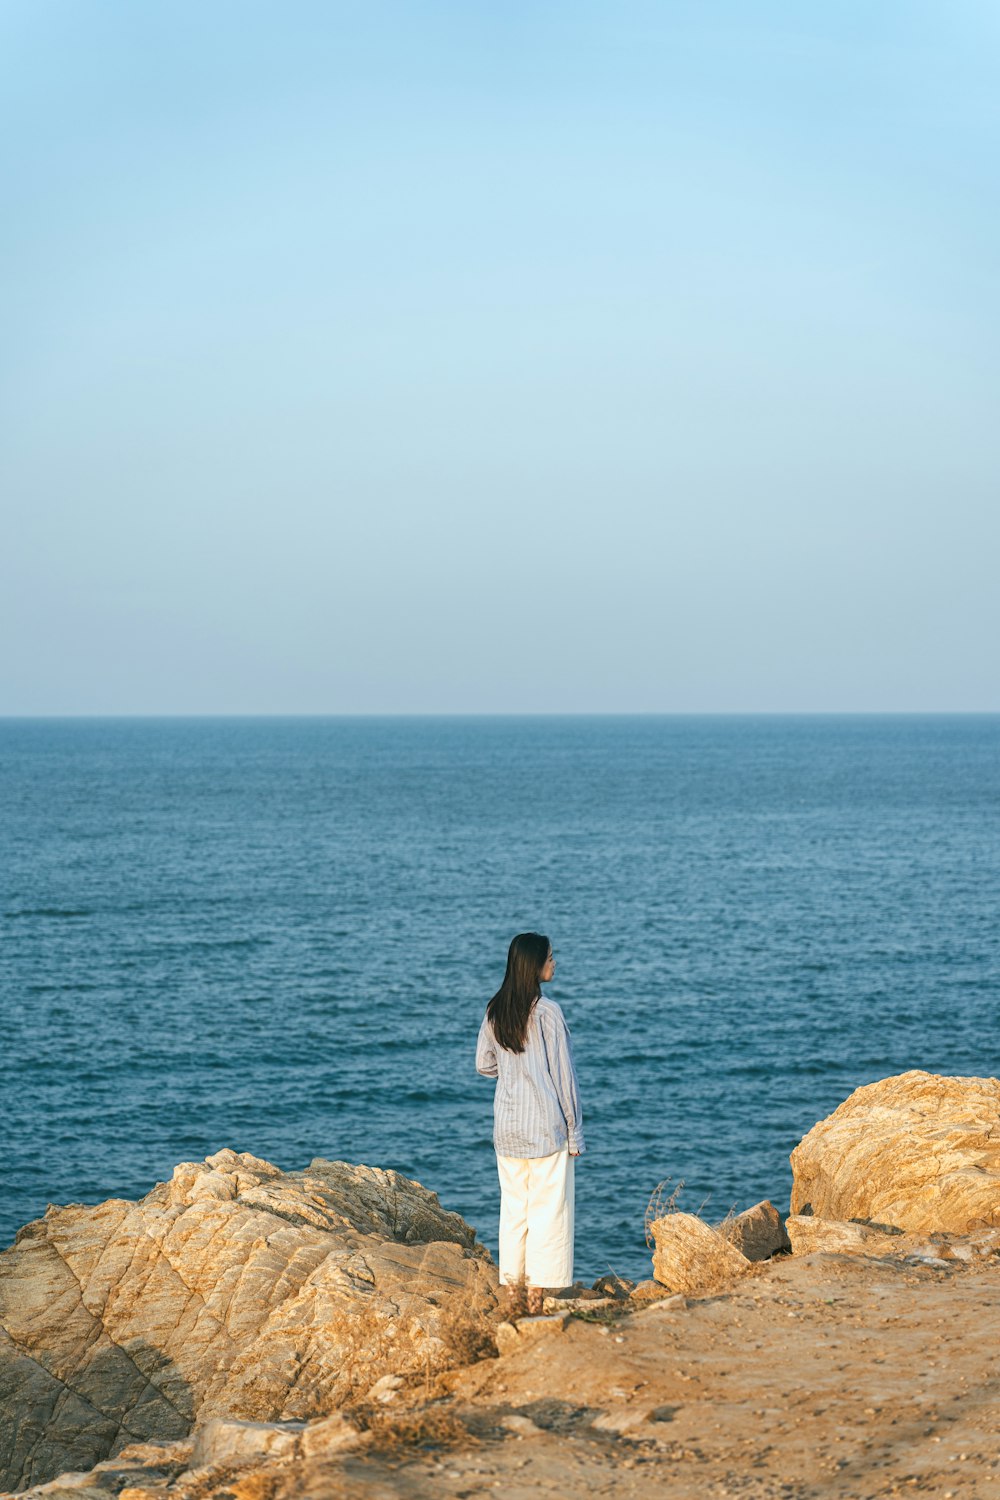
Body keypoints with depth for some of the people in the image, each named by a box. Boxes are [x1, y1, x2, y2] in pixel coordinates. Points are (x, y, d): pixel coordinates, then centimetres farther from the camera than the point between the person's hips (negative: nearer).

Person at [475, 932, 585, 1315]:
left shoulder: (495, 1012, 4)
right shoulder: (547, 1011, -12)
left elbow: (484, 1065, 12)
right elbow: (563, 1074, -10)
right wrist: (574, 1132, -4)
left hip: (507, 1126, 6)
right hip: (546, 1125, -6)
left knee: (513, 1208, 12)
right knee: (548, 1209, 0)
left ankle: (511, 1291, 14)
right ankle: (537, 1297, -1)